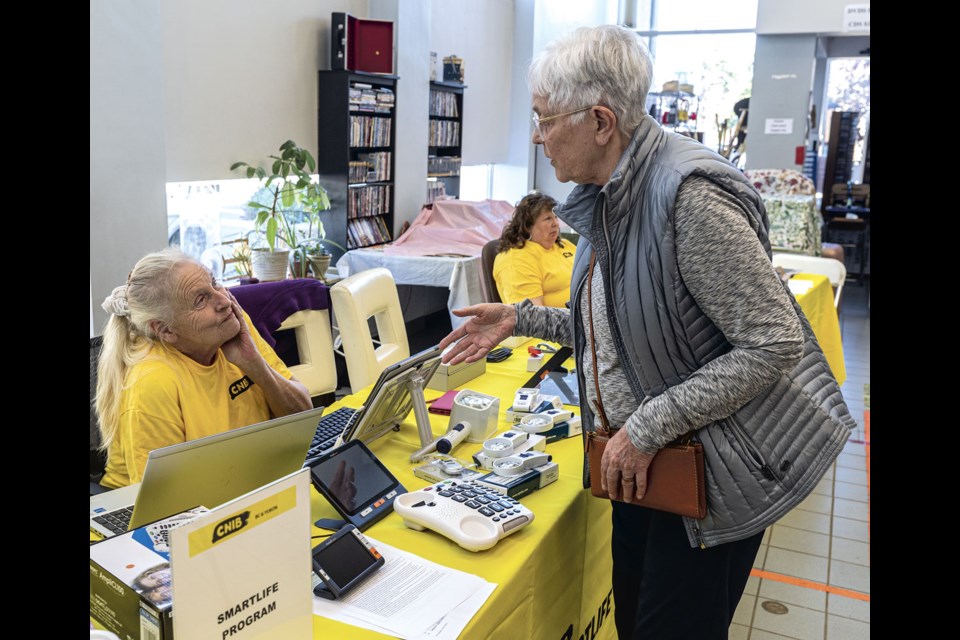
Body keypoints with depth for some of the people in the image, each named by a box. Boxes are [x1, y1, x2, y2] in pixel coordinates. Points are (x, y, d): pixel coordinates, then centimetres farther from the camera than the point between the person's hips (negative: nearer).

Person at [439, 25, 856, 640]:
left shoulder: (689, 194, -26)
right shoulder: (605, 199, 3)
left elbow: (774, 342, -26)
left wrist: (648, 428, -25)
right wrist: (522, 320, 6)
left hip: (713, 467, -8)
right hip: (643, 457, 8)